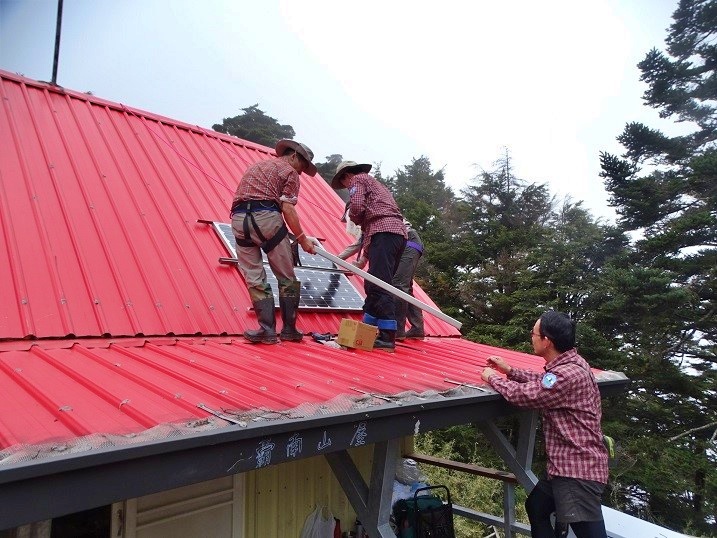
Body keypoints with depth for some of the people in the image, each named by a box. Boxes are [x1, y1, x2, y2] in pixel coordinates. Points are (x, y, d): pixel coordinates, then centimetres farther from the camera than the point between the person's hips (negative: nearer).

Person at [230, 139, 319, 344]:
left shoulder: (256, 166, 32)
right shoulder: (290, 171, 10)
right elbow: (287, 208, -4)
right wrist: (302, 238, -1)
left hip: (238, 219, 6)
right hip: (266, 217, -6)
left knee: (255, 279, 7)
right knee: (286, 278, 7)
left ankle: (268, 330, 3)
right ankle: (289, 330, 12)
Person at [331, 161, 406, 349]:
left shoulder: (357, 180, 9)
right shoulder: (374, 184, 36)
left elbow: (357, 207, -9)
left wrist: (354, 218, 13)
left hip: (383, 232, -9)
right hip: (398, 233, 9)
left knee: (378, 285, -14)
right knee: (373, 285, 12)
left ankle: (388, 336, -17)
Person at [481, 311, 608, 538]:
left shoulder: (569, 374, -27)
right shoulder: (569, 363, 7)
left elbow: (523, 395, -21)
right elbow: (543, 382, 26)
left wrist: (492, 377, -3)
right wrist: (509, 370, 20)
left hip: (578, 470, -11)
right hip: (566, 465, 11)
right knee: (535, 507, 27)